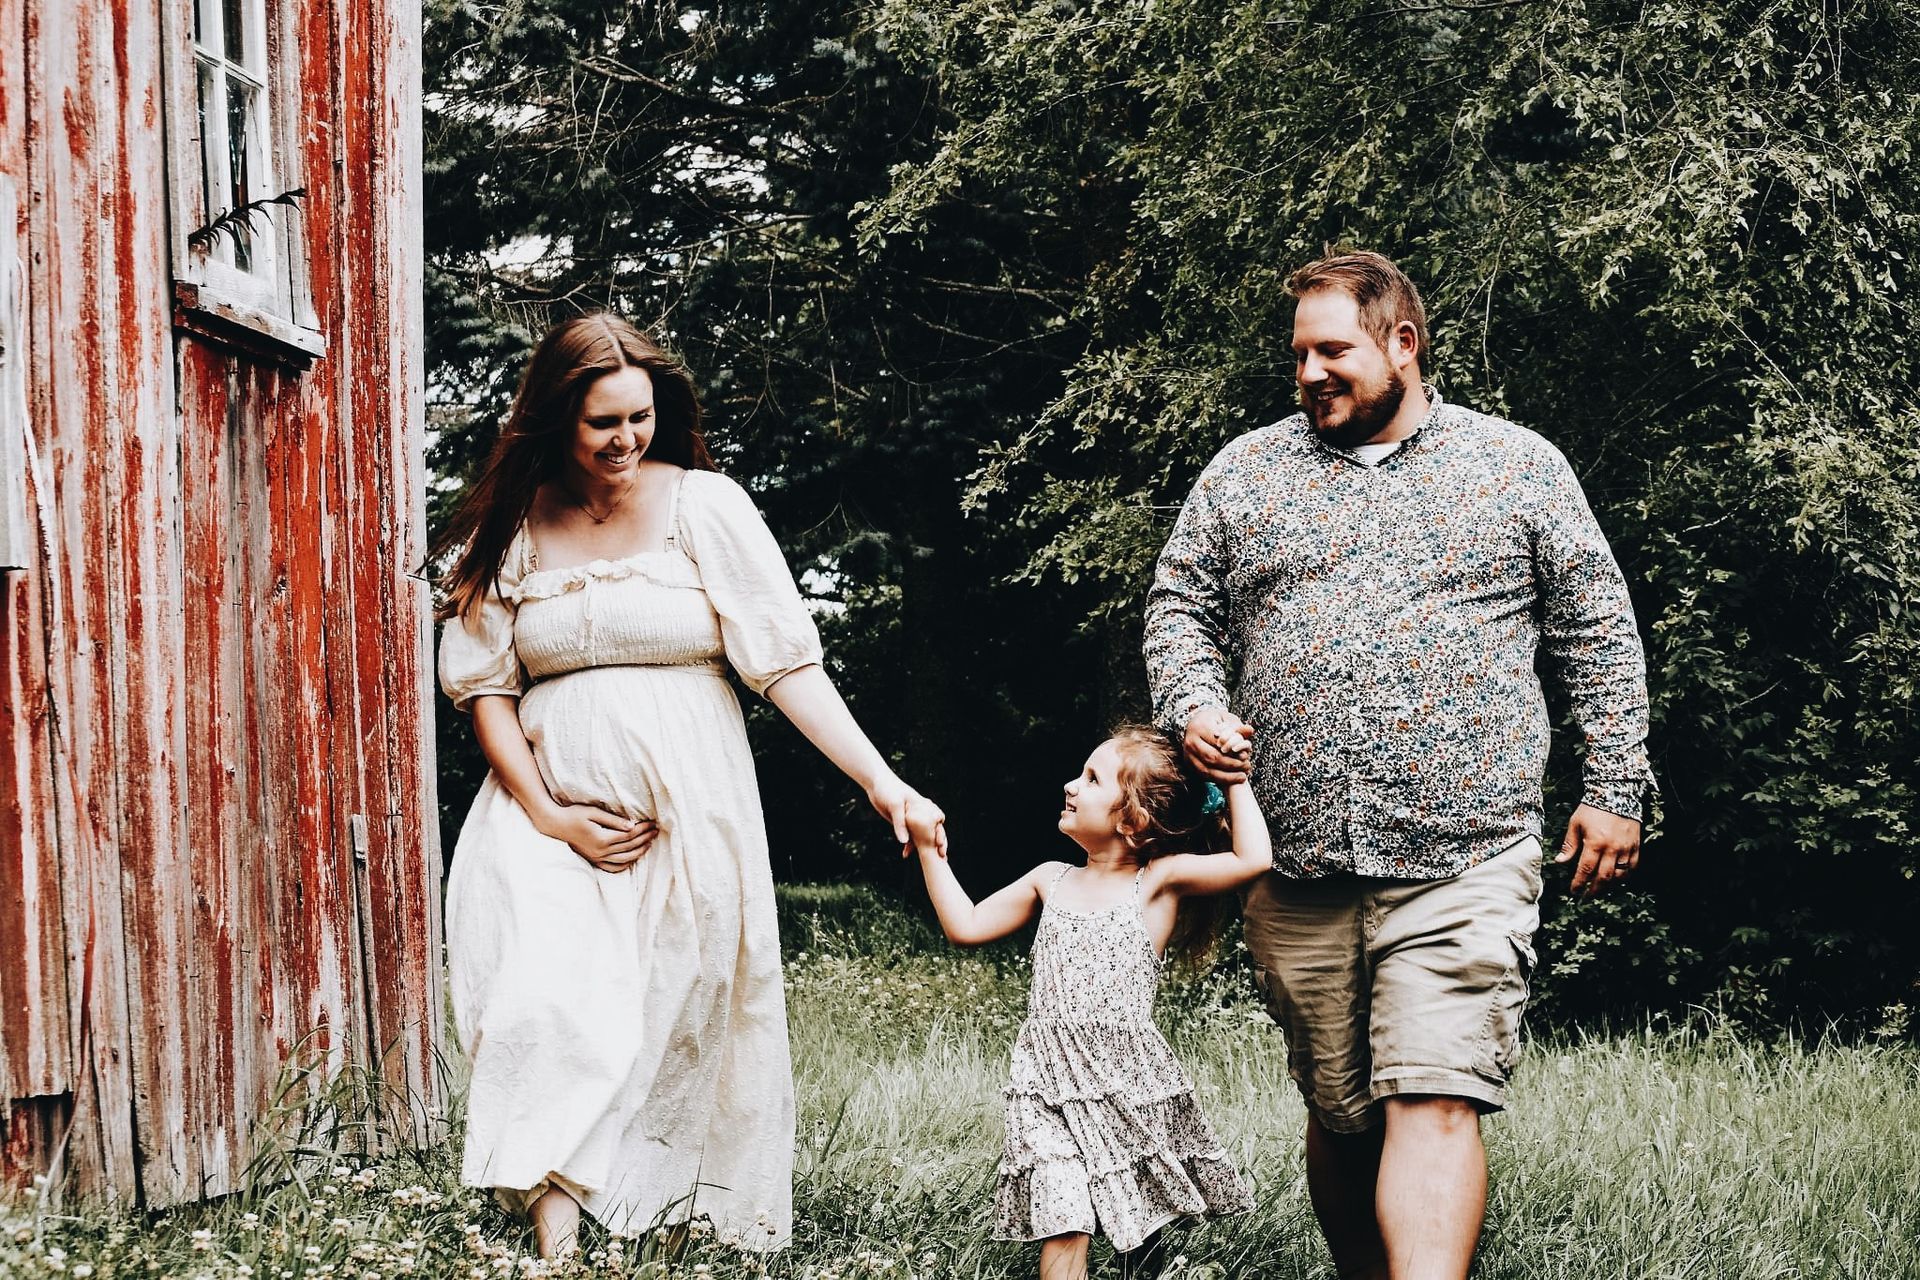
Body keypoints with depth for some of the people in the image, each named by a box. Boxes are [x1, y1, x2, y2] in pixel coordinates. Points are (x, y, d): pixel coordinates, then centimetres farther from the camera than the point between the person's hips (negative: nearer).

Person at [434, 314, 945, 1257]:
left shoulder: (704, 507, -2)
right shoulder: (511, 525, 4)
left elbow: (786, 659, -5)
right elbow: (485, 684, 5)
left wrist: (880, 781, -14)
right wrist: (548, 817, -6)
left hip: (687, 814, -1)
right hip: (551, 808, 1)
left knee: (681, 1023, 1)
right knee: (552, 1015, -16)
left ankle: (667, 1222, 14)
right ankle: (553, 1242, -15)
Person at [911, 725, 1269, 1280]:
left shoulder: (1159, 880, -2)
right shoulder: (1051, 881, 11)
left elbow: (1255, 859, -14)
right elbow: (967, 926, 18)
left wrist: (1235, 780, -8)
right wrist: (930, 849, 15)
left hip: (1130, 1084, -2)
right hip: (1052, 1086, 2)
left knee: (1141, 1224, 8)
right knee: (1062, 1227, -12)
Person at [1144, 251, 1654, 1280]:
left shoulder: (1519, 468, 7)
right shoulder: (1244, 471, 12)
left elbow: (1598, 636, 9)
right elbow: (1180, 606, 16)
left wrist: (1614, 789, 4)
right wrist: (1193, 707, -4)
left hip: (1461, 860, -3)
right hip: (1297, 867, 3)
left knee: (1434, 1105, -15)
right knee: (1338, 1113, 10)